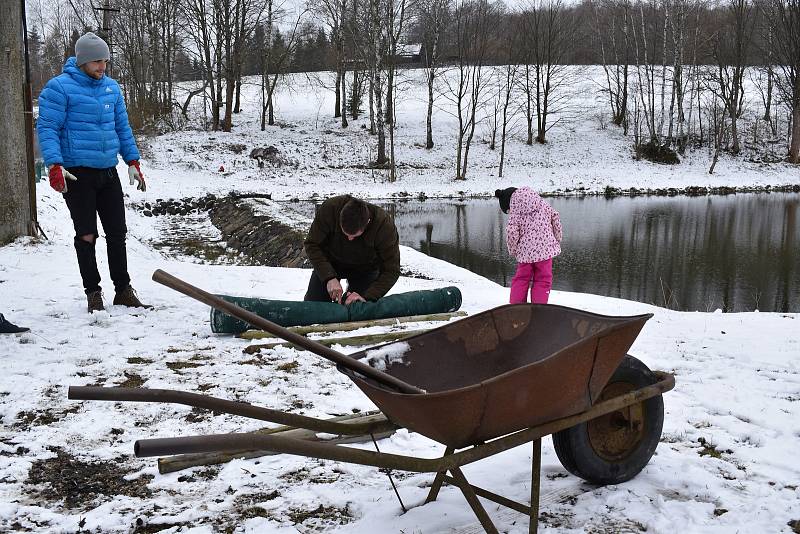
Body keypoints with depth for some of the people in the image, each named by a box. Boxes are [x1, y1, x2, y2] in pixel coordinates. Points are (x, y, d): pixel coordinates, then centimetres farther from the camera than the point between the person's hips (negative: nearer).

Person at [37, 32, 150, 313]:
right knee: (86, 236, 1)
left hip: (108, 173, 5)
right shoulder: (59, 87, -8)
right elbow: (47, 128, -11)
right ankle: (93, 292, 12)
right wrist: (54, 166, -21)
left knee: (117, 233, 8)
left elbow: (122, 127, 18)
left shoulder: (111, 87, 10)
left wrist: (133, 161, 14)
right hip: (76, 174, -5)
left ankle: (123, 290, 18)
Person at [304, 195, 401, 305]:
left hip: (364, 269, -1)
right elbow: (311, 244, -22)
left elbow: (391, 271, -28)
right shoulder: (329, 208, -35)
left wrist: (367, 297, -40)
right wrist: (329, 277, -35)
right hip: (331, 262, 1)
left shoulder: (384, 224, -36)